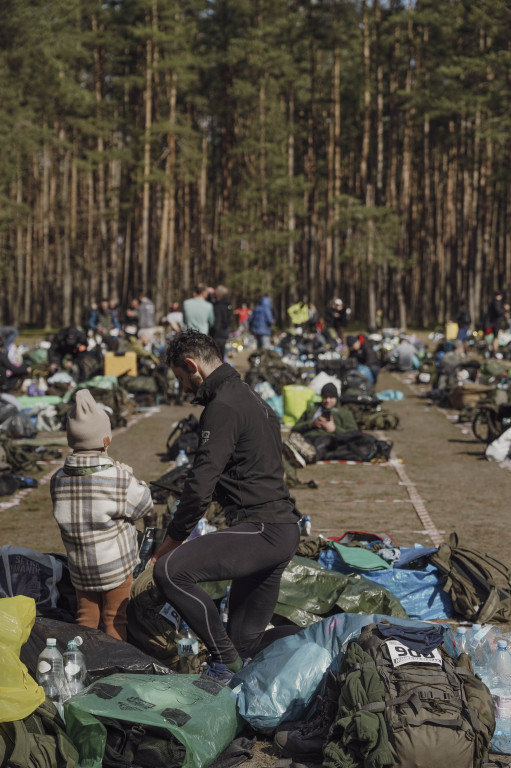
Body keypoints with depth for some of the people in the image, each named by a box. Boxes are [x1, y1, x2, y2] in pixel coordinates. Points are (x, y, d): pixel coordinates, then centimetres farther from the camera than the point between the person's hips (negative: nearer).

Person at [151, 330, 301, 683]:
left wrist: (174, 538, -7)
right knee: (248, 641, 14)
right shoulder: (251, 396, 21)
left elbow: (201, 485, -18)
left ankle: (225, 659, -13)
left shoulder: (223, 407, -12)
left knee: (170, 570, -22)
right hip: (284, 530, 10)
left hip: (262, 530, -10)